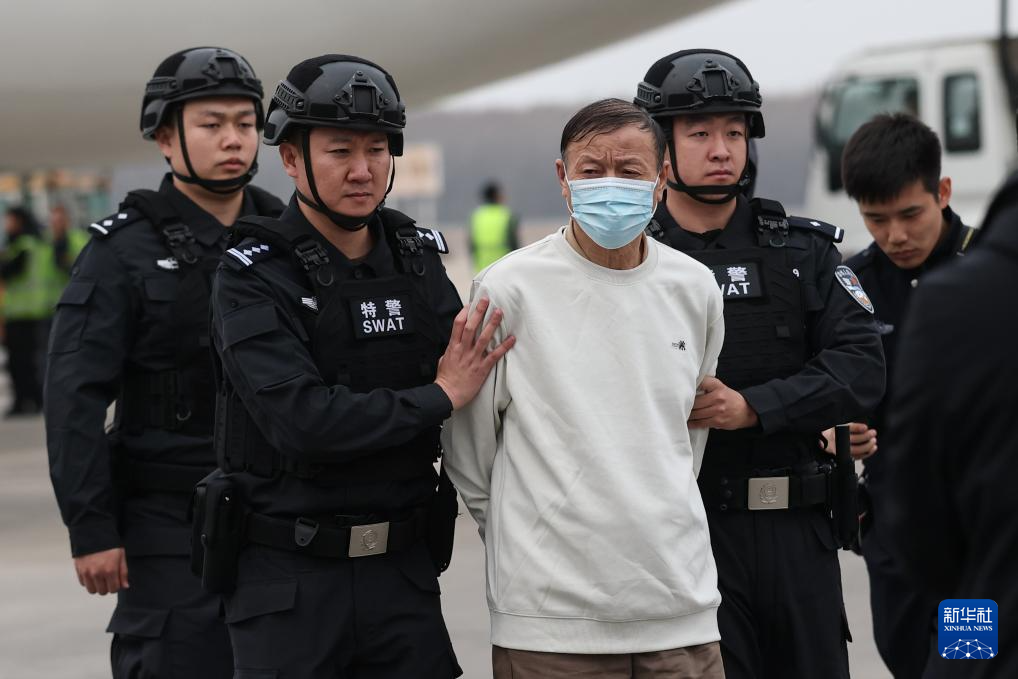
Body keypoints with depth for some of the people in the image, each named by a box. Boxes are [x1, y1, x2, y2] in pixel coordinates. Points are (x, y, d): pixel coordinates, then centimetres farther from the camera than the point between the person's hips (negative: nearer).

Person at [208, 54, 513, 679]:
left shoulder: (420, 260, 7)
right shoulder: (253, 278, -9)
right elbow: (302, 422, -21)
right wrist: (439, 397, -15)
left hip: (404, 571, 4)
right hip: (290, 576, -4)